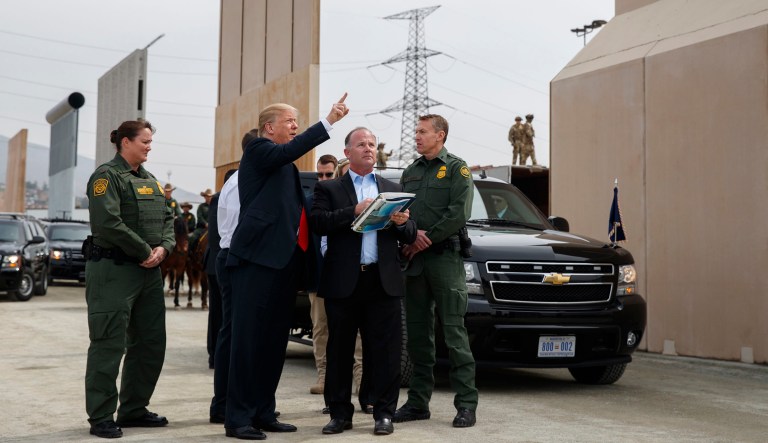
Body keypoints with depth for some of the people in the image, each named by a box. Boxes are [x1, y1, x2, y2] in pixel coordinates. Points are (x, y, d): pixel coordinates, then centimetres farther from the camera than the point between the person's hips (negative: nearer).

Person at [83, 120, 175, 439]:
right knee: (109, 345, -5)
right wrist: (145, 251, -14)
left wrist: (163, 248, -6)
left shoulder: (150, 180, 17)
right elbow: (108, 223, -19)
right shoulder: (107, 176, -8)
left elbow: (167, 218, 15)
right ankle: (101, 418, 2)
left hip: (148, 271, 9)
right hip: (113, 270, -8)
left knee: (151, 343, 11)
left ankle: (133, 409, 23)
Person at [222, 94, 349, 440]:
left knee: (275, 340, 10)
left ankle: (264, 413, 17)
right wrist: (328, 121, -26)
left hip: (284, 261, 9)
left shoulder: (285, 165, 24)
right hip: (257, 258, -9)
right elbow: (289, 150, -23)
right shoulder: (258, 149, -1)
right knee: (248, 339, -6)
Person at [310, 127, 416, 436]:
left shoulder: (393, 190, 16)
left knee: (385, 350, 0)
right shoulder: (328, 189, 9)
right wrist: (354, 211, -19)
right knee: (339, 350, 5)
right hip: (343, 281, -1)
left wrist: (402, 223, -11)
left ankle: (384, 413, 8)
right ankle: (340, 413, 15)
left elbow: (409, 236, 11)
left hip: (383, 282, 1)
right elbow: (318, 222, -8)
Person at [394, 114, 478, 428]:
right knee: (417, 334, 8)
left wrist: (427, 239, -11)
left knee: (454, 332, -7)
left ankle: (466, 404, -3)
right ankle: (418, 402, 15)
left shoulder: (456, 168, 2)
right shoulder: (410, 172, 20)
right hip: (414, 259, 6)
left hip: (444, 257, -6)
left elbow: (459, 213, -10)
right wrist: (411, 234, -7)